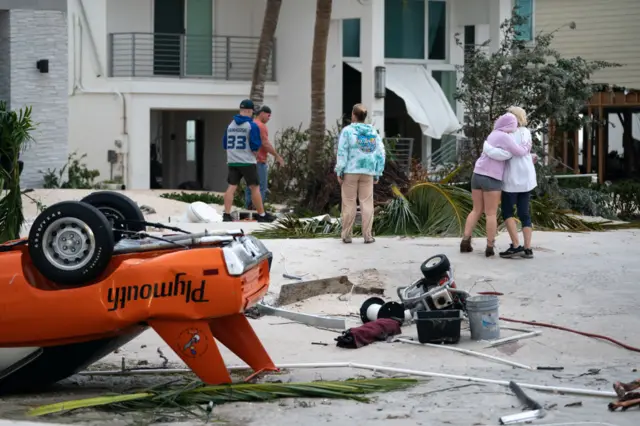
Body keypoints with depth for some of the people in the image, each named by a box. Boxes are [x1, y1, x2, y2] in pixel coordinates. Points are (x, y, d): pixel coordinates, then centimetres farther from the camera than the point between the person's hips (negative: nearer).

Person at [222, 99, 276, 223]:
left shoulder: (230, 125, 9)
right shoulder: (252, 126, -10)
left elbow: (225, 144, 14)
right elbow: (256, 146, -14)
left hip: (232, 162, 5)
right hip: (247, 162, -5)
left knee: (231, 187, 3)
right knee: (255, 188, 2)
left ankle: (226, 215, -4)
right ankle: (262, 215, 7)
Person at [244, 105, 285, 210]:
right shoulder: (260, 126, -12)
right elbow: (266, 144, -18)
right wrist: (277, 156, -13)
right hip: (259, 161, -9)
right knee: (261, 187, -7)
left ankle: (249, 208, 9)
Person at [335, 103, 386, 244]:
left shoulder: (347, 131, -5)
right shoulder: (373, 132, 8)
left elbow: (342, 152, -9)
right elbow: (380, 154, 7)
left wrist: (339, 172, -4)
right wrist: (377, 174, 12)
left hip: (350, 171, -2)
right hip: (367, 173, 3)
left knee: (349, 203, 3)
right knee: (367, 203, 5)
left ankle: (346, 235, 5)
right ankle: (368, 235, 3)